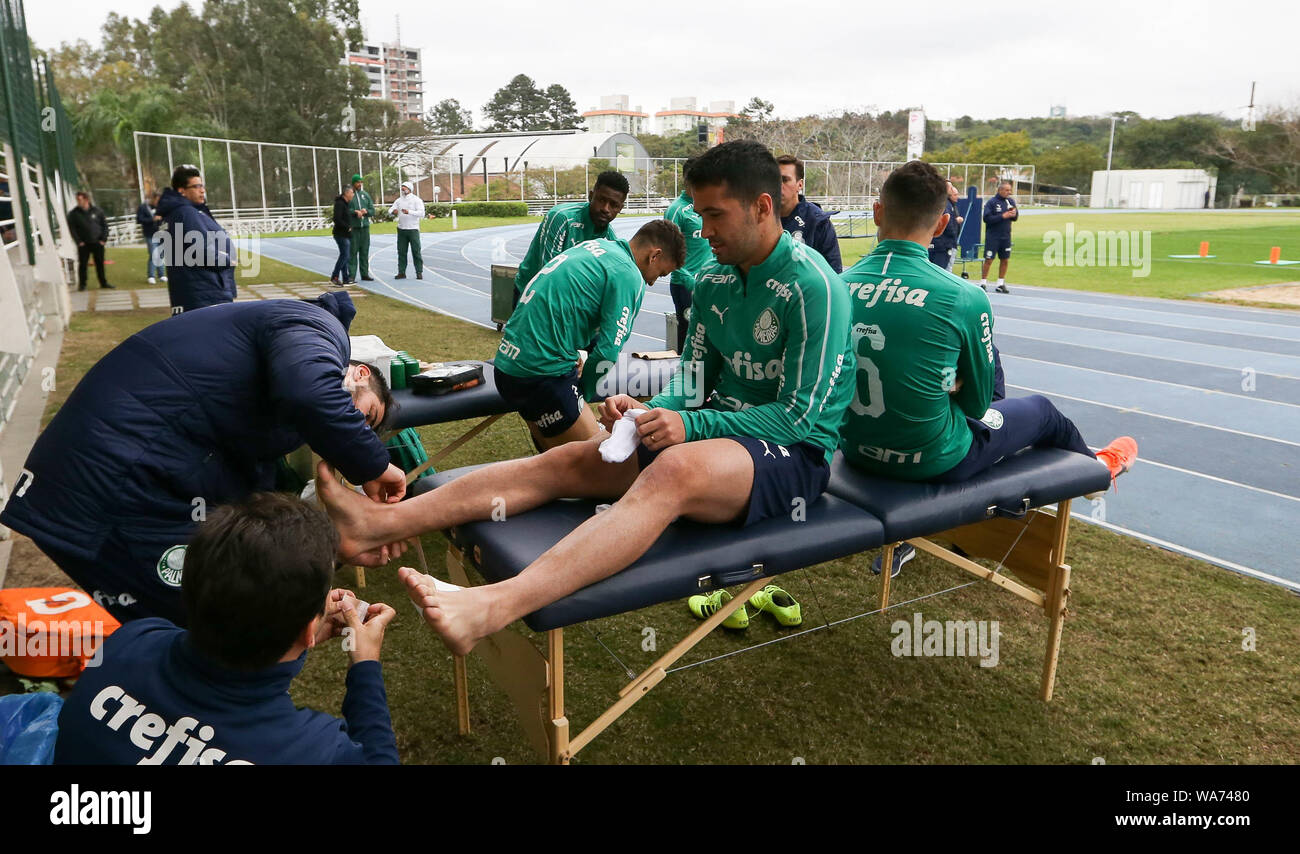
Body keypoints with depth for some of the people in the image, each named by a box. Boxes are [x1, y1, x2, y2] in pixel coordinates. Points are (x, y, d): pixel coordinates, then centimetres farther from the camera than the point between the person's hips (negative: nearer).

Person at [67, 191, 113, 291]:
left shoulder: (97, 211, 4)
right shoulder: (73, 214, 0)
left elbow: (105, 225, 6)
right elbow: (72, 228, -1)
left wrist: (104, 239, -3)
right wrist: (78, 241, -10)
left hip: (98, 243, 1)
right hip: (84, 245, -1)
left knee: (100, 264, 9)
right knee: (82, 264, -1)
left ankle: (103, 283, 20)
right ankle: (82, 284, 6)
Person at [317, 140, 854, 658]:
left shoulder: (811, 287, -15)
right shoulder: (713, 279, 10)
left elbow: (799, 415, -17)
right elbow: (695, 383, 13)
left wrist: (690, 425, -23)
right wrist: (647, 410, -8)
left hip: (795, 453, -7)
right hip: (719, 429, 7)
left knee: (674, 471, -40)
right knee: (564, 461, -11)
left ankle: (496, 607, -58)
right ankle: (376, 525, -19)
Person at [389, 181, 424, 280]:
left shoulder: (416, 199, -1)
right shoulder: (399, 200, 14)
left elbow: (421, 213, -12)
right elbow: (390, 209, 12)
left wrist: (409, 212, -24)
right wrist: (393, 210, -12)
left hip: (413, 229, -5)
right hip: (401, 229, 5)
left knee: (416, 251, -4)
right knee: (401, 251, 4)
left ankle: (419, 272, 2)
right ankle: (401, 272, 7)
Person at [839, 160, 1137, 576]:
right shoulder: (963, 299, -20)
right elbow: (977, 403, -5)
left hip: (855, 451, 4)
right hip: (933, 461, -4)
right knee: (1040, 409, 24)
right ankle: (1096, 466, 59)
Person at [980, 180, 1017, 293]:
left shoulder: (1011, 201, 7)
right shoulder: (991, 202, -9)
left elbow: (1015, 218, 14)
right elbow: (987, 218, -17)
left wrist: (1014, 214, -9)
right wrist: (1002, 216, -20)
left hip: (1006, 236, 5)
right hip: (993, 236, -5)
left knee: (1005, 260, 8)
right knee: (989, 259, -3)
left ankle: (1001, 284, 18)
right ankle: (983, 283, 6)